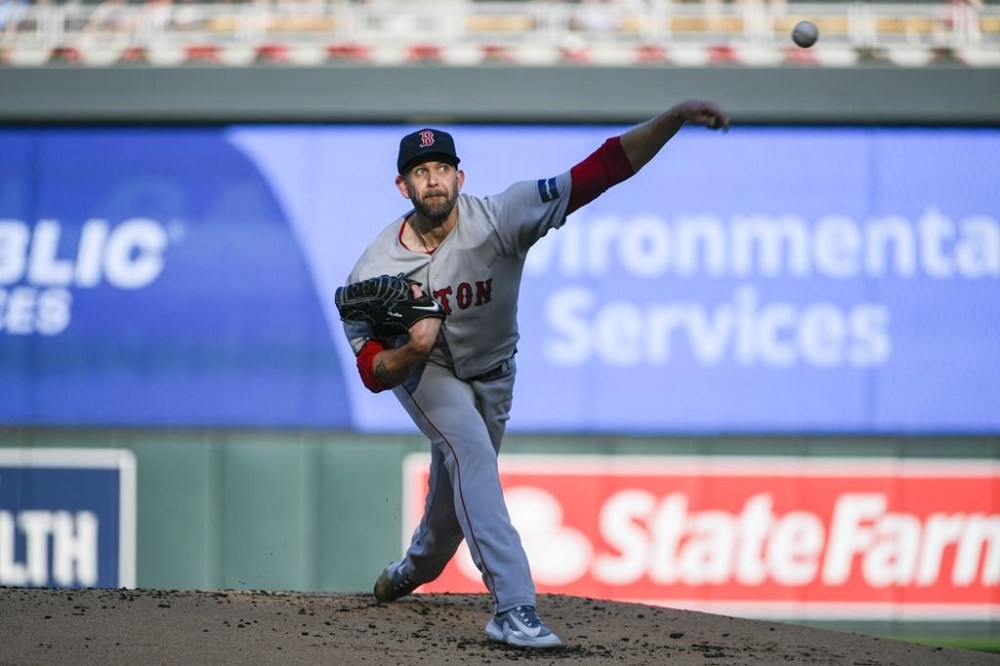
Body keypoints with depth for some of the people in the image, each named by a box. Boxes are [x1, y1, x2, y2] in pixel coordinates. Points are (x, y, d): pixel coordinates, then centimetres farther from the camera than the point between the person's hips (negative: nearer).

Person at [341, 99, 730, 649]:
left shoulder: (498, 218, -31)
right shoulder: (374, 272, -27)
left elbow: (600, 171, -40)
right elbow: (373, 374, -21)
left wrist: (674, 118, -53)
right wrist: (411, 350, -45)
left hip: (492, 372, 2)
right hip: (422, 372, -2)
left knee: (456, 487, 16)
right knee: (471, 451, -28)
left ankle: (412, 572, 50)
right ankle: (513, 608, -34)